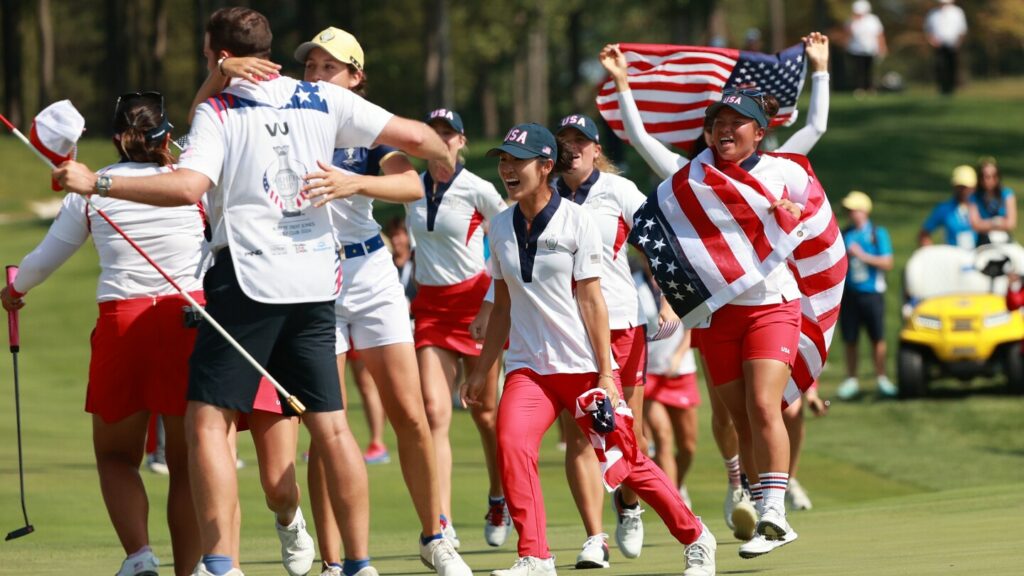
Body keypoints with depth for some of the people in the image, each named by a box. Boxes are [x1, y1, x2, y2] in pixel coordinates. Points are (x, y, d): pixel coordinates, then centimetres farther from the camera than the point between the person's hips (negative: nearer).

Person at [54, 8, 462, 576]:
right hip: (315, 279, 5)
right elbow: (414, 136, 6)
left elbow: (188, 186, -18)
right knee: (329, 424, 11)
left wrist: (97, 183, -16)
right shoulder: (324, 100, 9)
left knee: (208, 420, -4)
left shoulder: (217, 111, -2)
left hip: (248, 279, -5)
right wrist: (445, 159, 28)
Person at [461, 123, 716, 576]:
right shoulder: (500, 228, 7)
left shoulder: (576, 222, -6)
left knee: (628, 463, 3)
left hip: (584, 366, -3)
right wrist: (481, 371, 14)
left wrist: (605, 374, -11)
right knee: (511, 443, -23)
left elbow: (591, 301, -8)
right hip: (528, 367, 3)